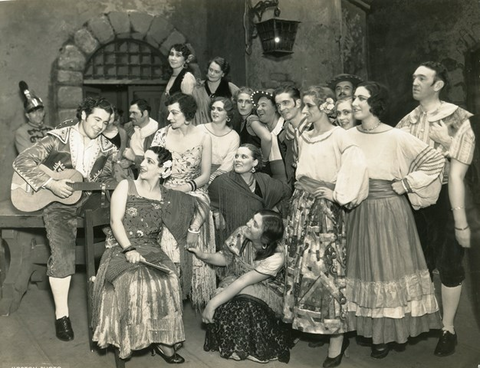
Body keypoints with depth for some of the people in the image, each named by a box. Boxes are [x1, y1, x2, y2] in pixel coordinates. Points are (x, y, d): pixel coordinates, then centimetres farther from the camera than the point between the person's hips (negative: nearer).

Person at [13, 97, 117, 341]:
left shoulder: (106, 148, 4)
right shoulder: (57, 139, -8)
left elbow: (106, 179, 15)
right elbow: (21, 161, -12)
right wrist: (51, 183, -21)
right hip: (58, 204, -4)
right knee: (63, 251, -23)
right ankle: (61, 314, -13)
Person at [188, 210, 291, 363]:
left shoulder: (276, 257, -28)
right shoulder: (241, 234, -16)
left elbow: (243, 282, -32)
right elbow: (225, 258, 1)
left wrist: (212, 303, -33)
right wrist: (204, 255, -20)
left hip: (265, 292, -3)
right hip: (234, 284, 4)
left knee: (246, 303, -35)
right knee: (224, 304, -28)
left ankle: (247, 347, -12)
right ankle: (228, 344, -5)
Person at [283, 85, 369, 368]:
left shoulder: (339, 137, -10)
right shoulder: (302, 137, 12)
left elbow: (358, 166, -22)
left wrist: (338, 195, -16)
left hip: (325, 209, -7)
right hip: (302, 205, 7)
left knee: (326, 269, -6)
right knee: (302, 267, 9)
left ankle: (337, 340, 4)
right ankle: (313, 326, 24)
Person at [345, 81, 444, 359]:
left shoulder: (396, 138, -12)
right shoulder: (349, 136, 1)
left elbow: (436, 160, -11)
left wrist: (404, 184, -12)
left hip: (388, 213, -4)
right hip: (357, 213, 4)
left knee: (388, 268, 6)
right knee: (362, 268, 13)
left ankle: (386, 333, 21)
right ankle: (364, 324, 30)